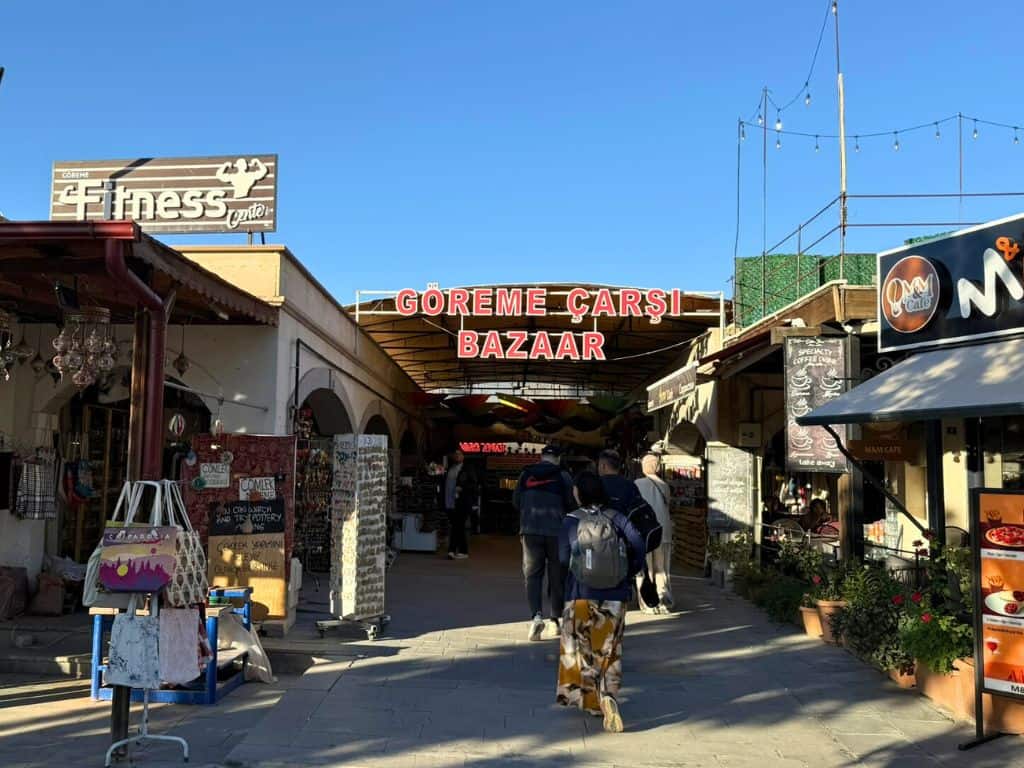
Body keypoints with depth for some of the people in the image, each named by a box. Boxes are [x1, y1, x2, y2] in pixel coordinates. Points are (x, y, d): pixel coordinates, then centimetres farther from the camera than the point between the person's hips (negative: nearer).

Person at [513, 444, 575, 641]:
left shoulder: (526, 474, 3)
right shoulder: (563, 476, -2)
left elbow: (516, 501, 7)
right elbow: (571, 504, -1)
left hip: (531, 530, 1)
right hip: (557, 530, 0)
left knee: (532, 574, 3)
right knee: (557, 576, 11)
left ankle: (536, 615, -16)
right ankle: (556, 618, 19)